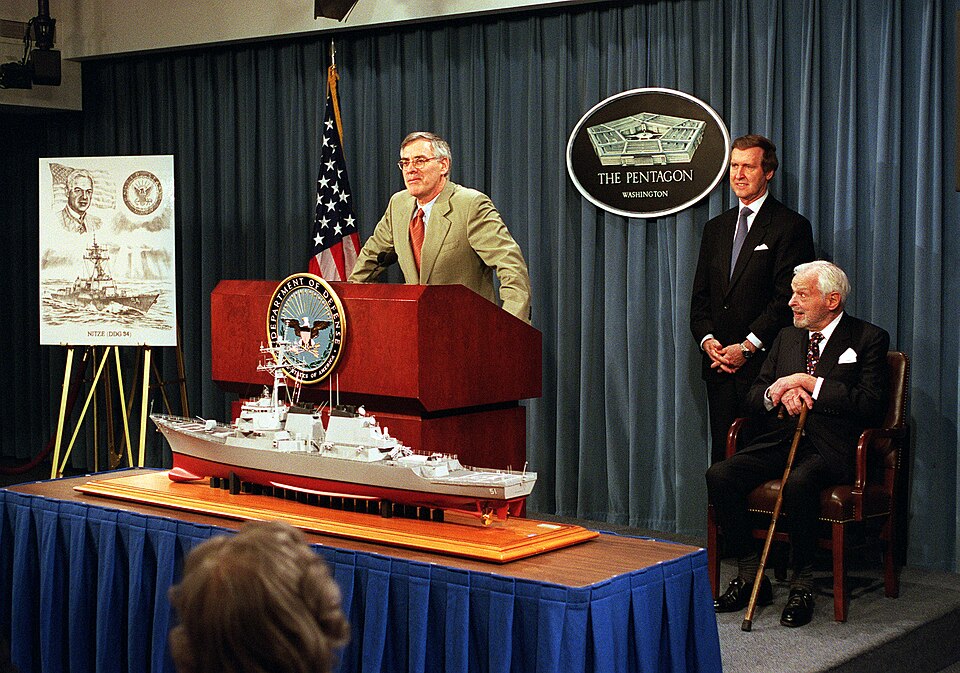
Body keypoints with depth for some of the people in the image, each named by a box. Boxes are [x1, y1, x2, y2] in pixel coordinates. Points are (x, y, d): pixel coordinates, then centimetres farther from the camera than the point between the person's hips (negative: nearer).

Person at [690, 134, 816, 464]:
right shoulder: (715, 228, 17)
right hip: (719, 363, 6)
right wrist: (707, 339, -1)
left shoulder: (791, 226, -3)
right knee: (722, 458, 6)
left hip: (764, 363, -6)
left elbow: (788, 297, -10)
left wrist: (747, 347, -14)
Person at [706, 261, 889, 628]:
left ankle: (801, 586, -20)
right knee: (719, 475, -20)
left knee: (798, 483, -38)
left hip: (829, 448, -5)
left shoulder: (868, 338, 3)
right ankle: (750, 577, -9)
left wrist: (810, 384, -12)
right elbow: (754, 397, 17)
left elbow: (872, 405, -10)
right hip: (779, 441, 6)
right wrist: (778, 392, -8)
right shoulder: (786, 338, 20)